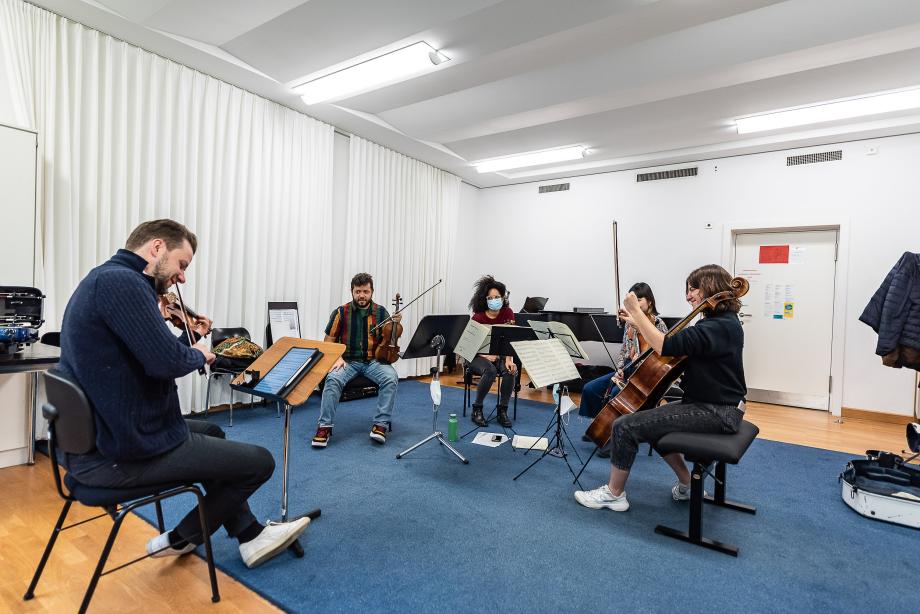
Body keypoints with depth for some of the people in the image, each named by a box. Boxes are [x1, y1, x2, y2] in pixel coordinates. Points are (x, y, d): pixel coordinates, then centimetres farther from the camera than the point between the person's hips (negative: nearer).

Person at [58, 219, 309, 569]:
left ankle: (249, 536, 32)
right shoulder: (122, 281, -20)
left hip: (92, 440, 11)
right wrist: (198, 354, -8)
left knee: (211, 432, 29)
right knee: (260, 461, -2)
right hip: (124, 453, -11)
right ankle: (179, 540, 21)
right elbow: (168, 362, -28)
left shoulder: (104, 278, 13)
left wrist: (190, 339, 12)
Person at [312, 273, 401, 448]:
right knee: (332, 379, -31)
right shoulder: (341, 312, 1)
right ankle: (325, 427, -20)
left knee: (391, 378, -29)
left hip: (374, 361, 1)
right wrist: (337, 358, -11)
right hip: (348, 361, 0)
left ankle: (381, 424, -19)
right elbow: (328, 341, 7)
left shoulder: (381, 312, 4)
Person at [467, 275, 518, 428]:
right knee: (490, 371, -35)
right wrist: (487, 356, -28)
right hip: (479, 356, -3)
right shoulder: (478, 317, -12)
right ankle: (476, 410, -16)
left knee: (511, 370, -29)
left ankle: (502, 410, -12)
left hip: (500, 355, 3)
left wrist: (508, 360, -26)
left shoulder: (508, 313, -5)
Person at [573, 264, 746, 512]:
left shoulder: (719, 326, -22)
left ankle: (613, 493, 5)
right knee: (652, 419, 25)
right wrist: (639, 324, 9)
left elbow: (666, 346, -32)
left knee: (626, 426, -14)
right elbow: (672, 343, 14)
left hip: (716, 412, -11)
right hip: (715, 405, 11)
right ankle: (687, 484, 30)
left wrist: (636, 311, -23)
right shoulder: (720, 322, 11)